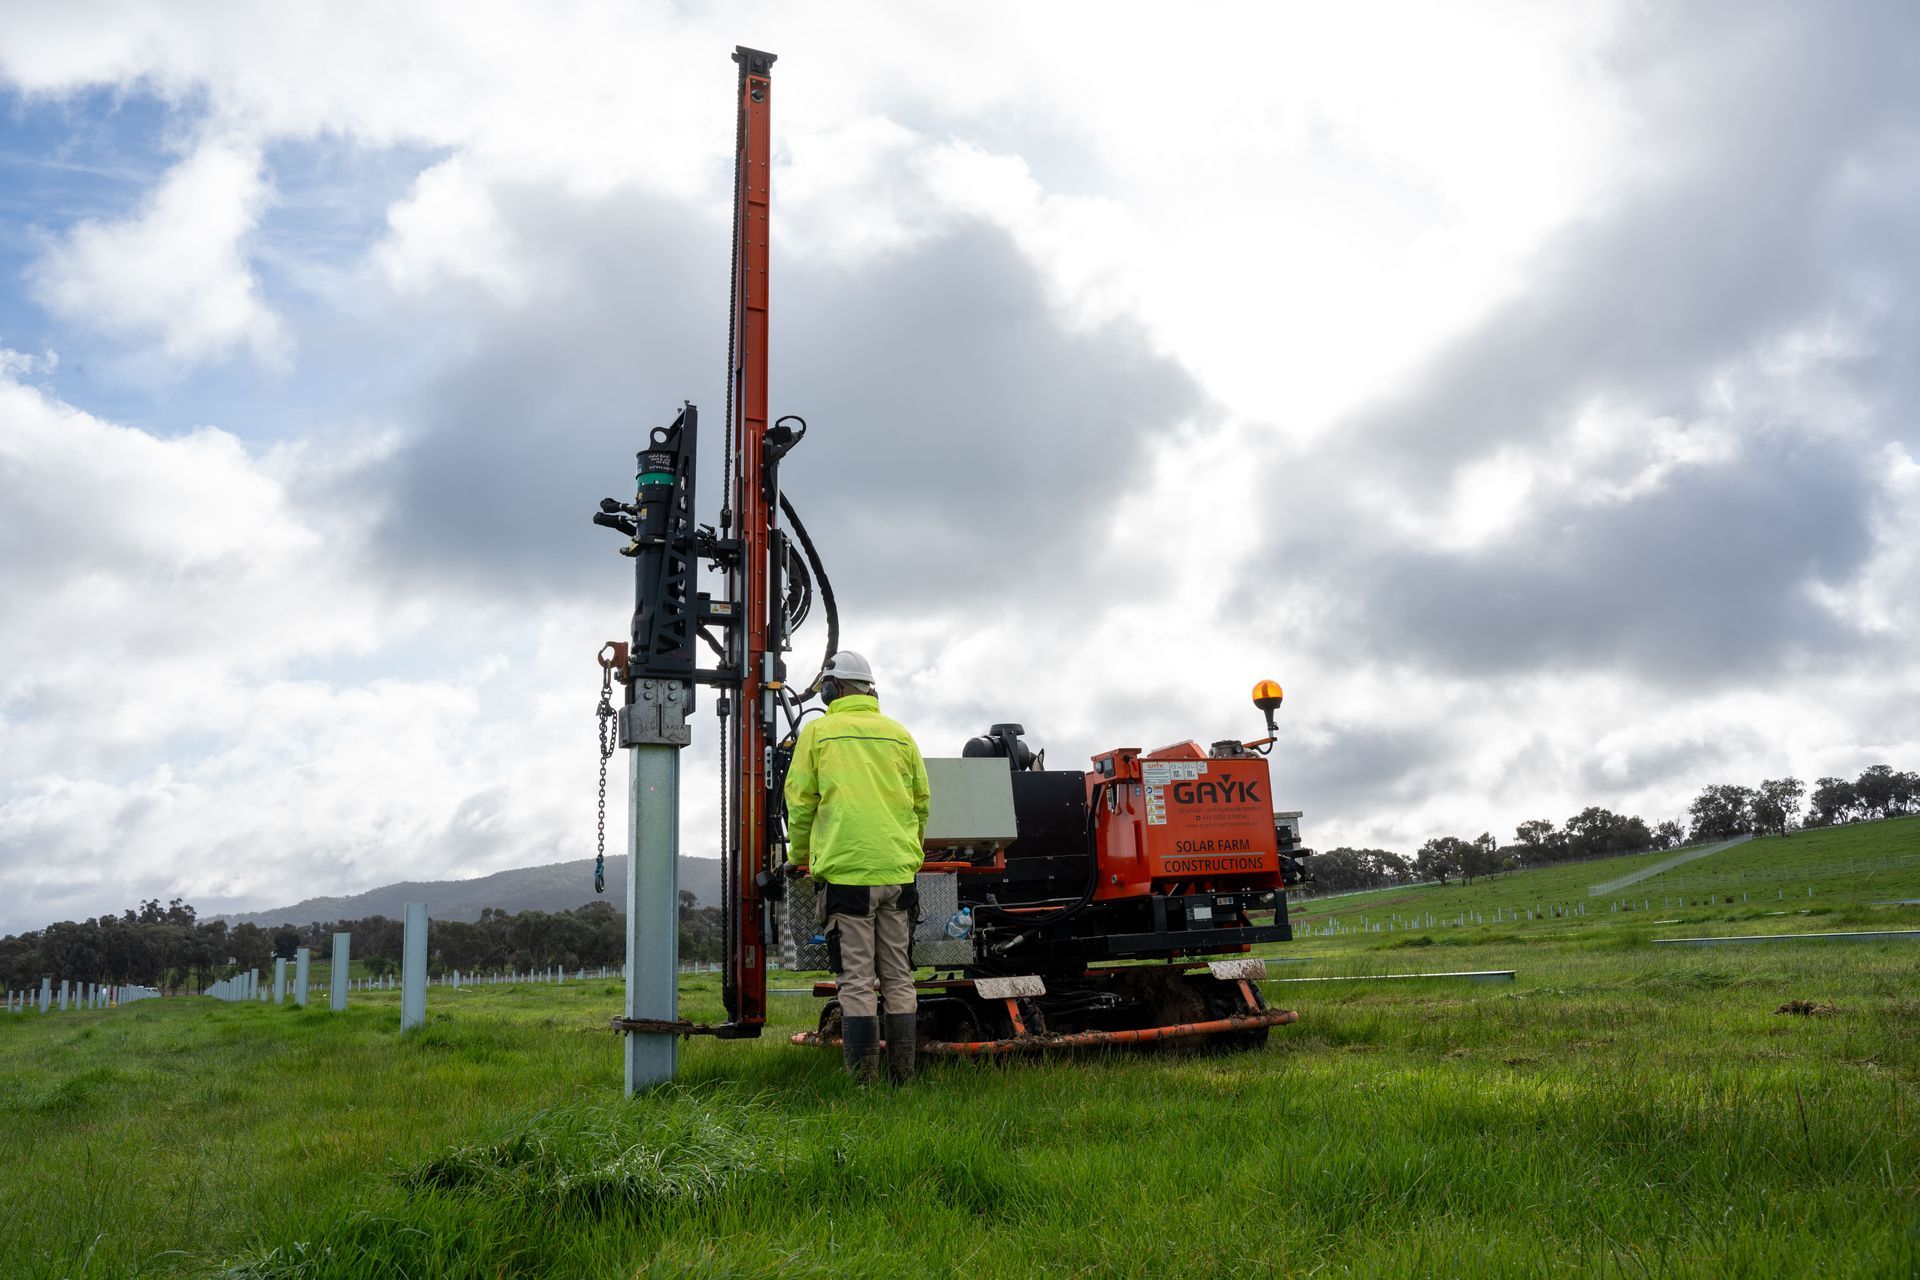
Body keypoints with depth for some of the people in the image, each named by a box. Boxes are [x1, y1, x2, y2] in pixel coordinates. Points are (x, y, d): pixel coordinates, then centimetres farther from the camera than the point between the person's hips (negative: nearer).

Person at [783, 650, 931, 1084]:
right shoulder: (899, 734, 12)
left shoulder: (817, 732, 2)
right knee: (899, 977, 10)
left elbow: (799, 801, 5)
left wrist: (799, 856, 20)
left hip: (844, 871, -3)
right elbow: (922, 801, 18)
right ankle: (903, 1074, 13)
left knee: (856, 979, 0)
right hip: (898, 870, 3)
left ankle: (863, 1078, 1)